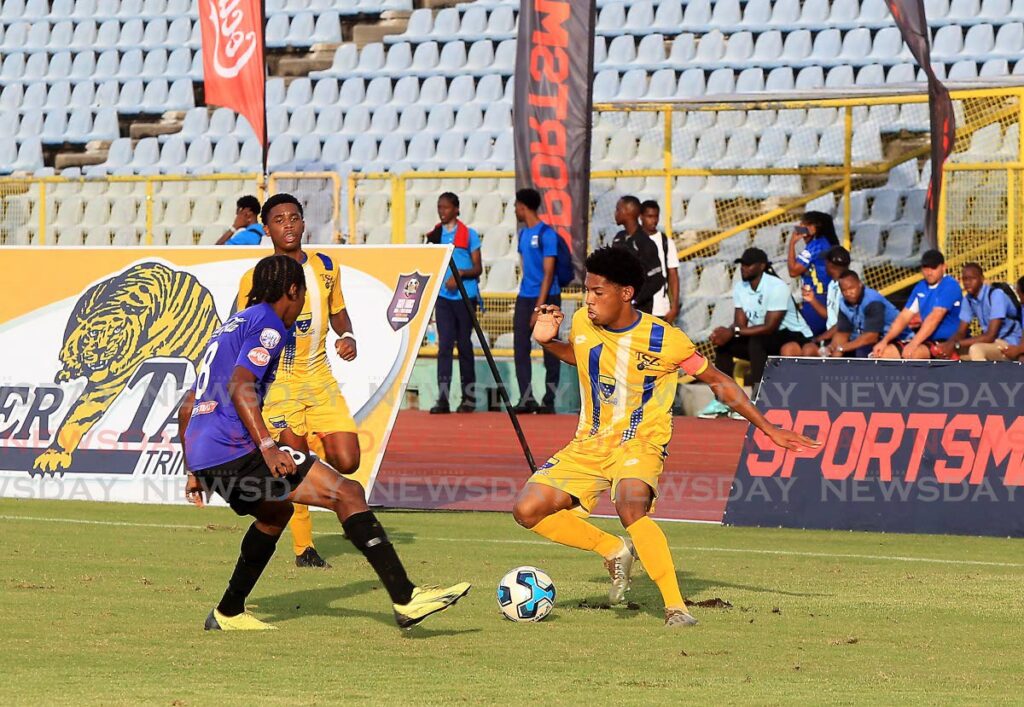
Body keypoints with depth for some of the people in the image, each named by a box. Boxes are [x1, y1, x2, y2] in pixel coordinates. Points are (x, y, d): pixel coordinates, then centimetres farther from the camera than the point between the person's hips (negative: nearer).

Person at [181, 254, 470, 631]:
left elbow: (187, 407, 29)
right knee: (347, 493, -11)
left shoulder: (231, 327, 26)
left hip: (204, 457, 10)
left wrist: (194, 472, 34)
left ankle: (227, 614, 34)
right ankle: (405, 599, -20)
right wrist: (267, 447, -27)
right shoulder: (268, 324, -2)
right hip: (235, 450, -10)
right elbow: (239, 386, -19)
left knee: (276, 511, 35)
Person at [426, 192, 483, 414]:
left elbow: (478, 268, 0)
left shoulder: (469, 235, 1)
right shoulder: (435, 235, 11)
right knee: (444, 345, -5)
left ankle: (469, 397, 13)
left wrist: (460, 274, -17)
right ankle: (442, 398, -9)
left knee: (464, 344, 5)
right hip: (443, 296, 2)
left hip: (465, 296, -2)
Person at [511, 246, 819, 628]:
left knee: (631, 510, -36)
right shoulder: (582, 324, -3)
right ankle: (614, 550, 10)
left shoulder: (664, 340, -16)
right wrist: (547, 341, 1)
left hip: (639, 445, -5)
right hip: (589, 444, 5)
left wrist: (769, 429, -3)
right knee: (527, 510, -10)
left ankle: (676, 607, -29)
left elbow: (716, 381, -3)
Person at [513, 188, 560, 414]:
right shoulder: (523, 234, 14)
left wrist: (539, 308, -16)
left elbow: (548, 273, -12)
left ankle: (549, 400, 3)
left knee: (550, 351, -1)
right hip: (524, 297, 7)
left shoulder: (546, 234, -9)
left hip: (546, 298, -7)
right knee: (520, 347, -1)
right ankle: (526, 398, 0)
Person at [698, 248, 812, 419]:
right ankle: (721, 401, -7)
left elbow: (770, 327, -27)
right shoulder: (740, 288, 1)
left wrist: (734, 332, -31)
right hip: (763, 343, 8)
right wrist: (726, 333, -26)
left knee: (756, 340, -34)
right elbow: (740, 324, -2)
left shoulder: (776, 287, -22)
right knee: (723, 343, -6)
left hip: (795, 337, -8)